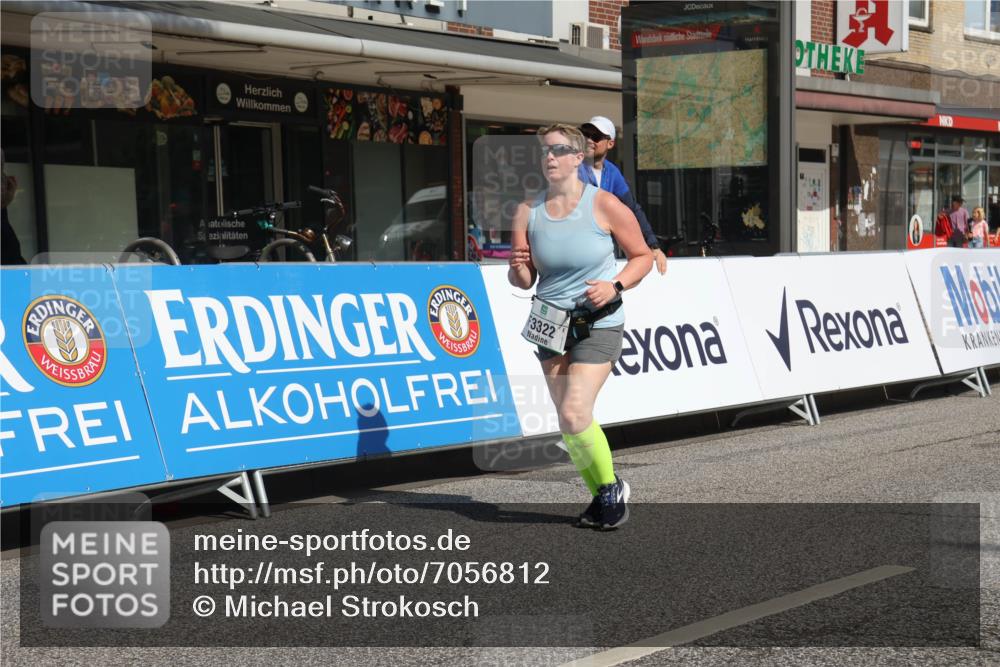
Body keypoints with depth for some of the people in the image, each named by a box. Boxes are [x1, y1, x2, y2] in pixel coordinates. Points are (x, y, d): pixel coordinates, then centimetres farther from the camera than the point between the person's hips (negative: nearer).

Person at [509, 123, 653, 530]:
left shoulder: (604, 205, -9)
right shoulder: (528, 212, 1)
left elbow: (642, 256, 1)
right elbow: (523, 280, 6)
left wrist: (615, 286, -16)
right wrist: (518, 268, -17)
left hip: (597, 324, -5)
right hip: (551, 324, 5)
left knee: (575, 415, -17)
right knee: (568, 422, 6)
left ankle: (612, 488, 6)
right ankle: (602, 497, 24)